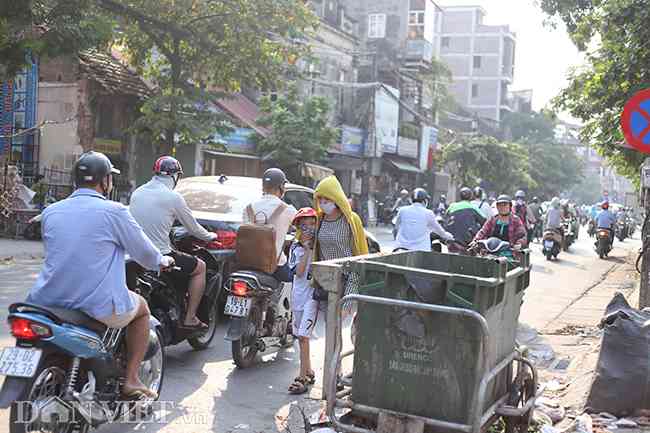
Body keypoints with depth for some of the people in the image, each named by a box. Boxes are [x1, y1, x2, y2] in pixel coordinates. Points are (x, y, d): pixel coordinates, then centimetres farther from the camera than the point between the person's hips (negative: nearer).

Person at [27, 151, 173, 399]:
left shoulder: (50, 212, 8)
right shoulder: (114, 212, -7)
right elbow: (144, 253, 2)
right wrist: (161, 261, 27)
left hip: (47, 303, 5)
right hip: (99, 307, -5)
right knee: (141, 307, 24)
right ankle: (131, 381, 18)